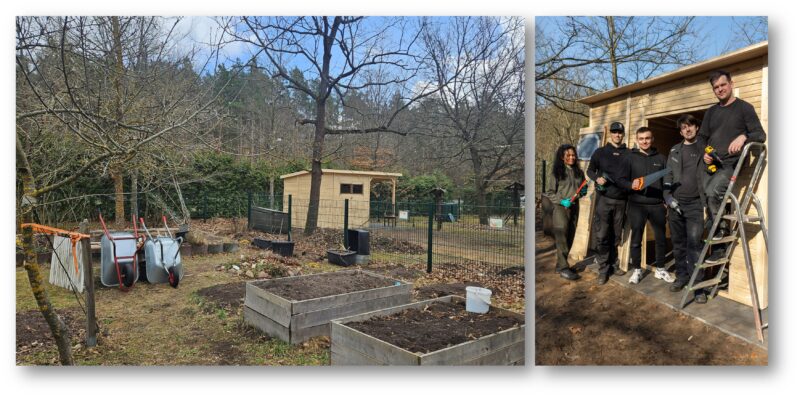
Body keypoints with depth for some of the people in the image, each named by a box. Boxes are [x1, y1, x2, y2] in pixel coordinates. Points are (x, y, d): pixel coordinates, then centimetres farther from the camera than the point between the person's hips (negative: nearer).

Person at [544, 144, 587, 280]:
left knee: (569, 238, 8)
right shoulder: (557, 172, -5)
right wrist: (561, 201, -16)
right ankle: (564, 268, -3)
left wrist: (583, 191, 0)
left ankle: (560, 264, 19)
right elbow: (549, 192, -4)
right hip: (560, 208, -5)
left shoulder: (579, 172, 10)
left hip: (574, 207, 5)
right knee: (562, 238, -6)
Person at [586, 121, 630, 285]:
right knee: (602, 235, -6)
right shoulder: (600, 152, 5)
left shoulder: (629, 154, 7)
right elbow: (590, 170, 11)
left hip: (621, 200, 2)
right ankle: (604, 268, 3)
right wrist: (597, 178, -9)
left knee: (616, 235, 8)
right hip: (604, 199, -2)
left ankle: (613, 263, 22)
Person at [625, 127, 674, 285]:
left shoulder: (661, 158, 10)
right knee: (636, 239, 4)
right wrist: (631, 185, -21)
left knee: (661, 238, 9)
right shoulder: (630, 157, 3)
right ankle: (637, 269, 16)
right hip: (636, 205, -2)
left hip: (657, 205, 2)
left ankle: (660, 269, 25)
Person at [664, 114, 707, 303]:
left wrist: (706, 202, -12)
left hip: (695, 204, -4)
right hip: (675, 204, 4)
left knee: (694, 244, -10)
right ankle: (681, 276, 23)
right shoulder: (674, 151, 13)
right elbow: (668, 175, 12)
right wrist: (668, 196, -1)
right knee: (678, 244, 10)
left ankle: (697, 285, -4)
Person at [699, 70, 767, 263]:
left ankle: (722, 229, -13)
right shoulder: (711, 112, 19)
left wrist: (743, 137, -23)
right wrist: (704, 153, 2)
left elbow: (761, 135, -2)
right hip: (710, 166, 6)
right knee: (707, 203, 0)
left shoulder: (744, 108, 3)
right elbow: (701, 137, 22)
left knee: (712, 192, -31)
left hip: (730, 165, -6)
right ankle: (718, 247, 8)